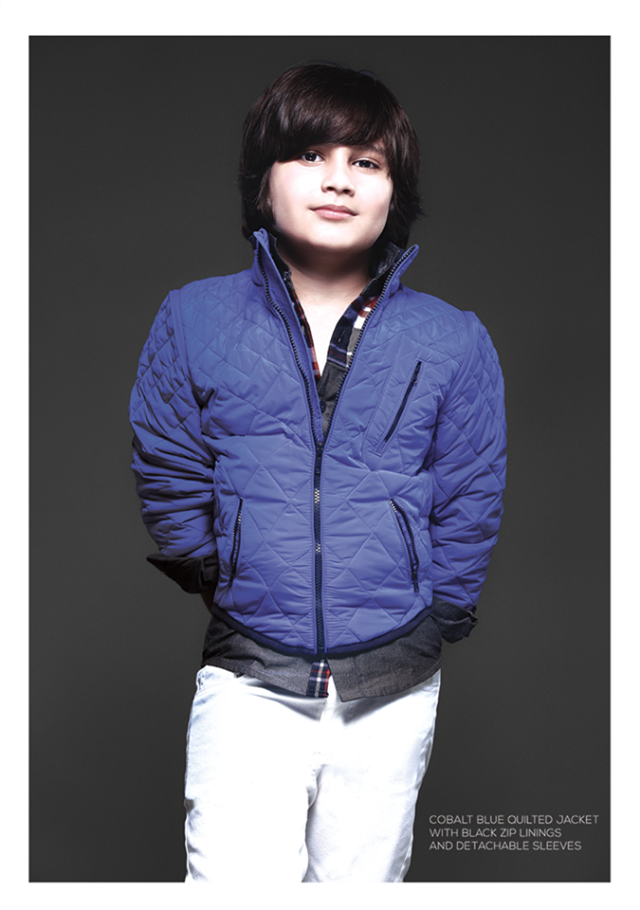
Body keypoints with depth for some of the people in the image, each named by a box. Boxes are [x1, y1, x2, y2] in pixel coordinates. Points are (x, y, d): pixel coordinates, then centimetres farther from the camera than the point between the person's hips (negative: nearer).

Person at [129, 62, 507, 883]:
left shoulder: (453, 343, 2)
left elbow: (469, 506, 4)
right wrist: (229, 597, 1)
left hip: (393, 690, 1)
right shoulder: (194, 321, 2)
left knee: (362, 880, 13)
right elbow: (169, 479, 4)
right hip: (249, 684, -1)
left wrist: (429, 626, -1)